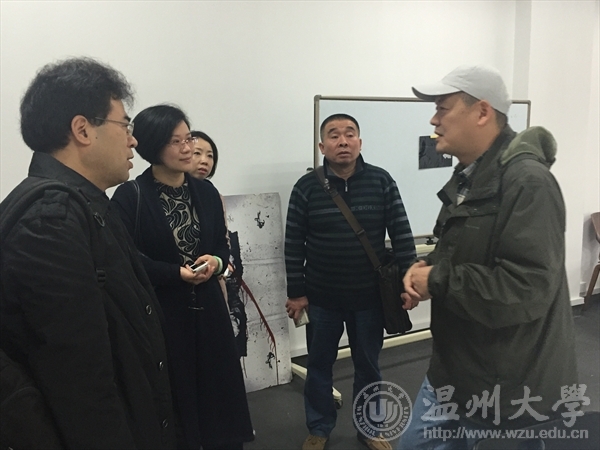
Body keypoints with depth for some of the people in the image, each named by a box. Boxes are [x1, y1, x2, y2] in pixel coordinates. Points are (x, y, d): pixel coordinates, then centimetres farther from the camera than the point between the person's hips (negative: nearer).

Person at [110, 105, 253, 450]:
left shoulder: (206, 192, 6)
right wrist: (177, 273, -19)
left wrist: (216, 262, -10)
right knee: (173, 398, 4)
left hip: (207, 308, 4)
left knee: (220, 388, 9)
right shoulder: (130, 196, -8)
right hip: (158, 313, -4)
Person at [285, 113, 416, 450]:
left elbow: (401, 234, -2)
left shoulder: (382, 182, -6)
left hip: (370, 296, 1)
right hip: (322, 297, 0)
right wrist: (296, 292, -3)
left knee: (368, 365, 16)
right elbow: (294, 244, -4)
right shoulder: (306, 187, -7)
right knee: (320, 365, 14)